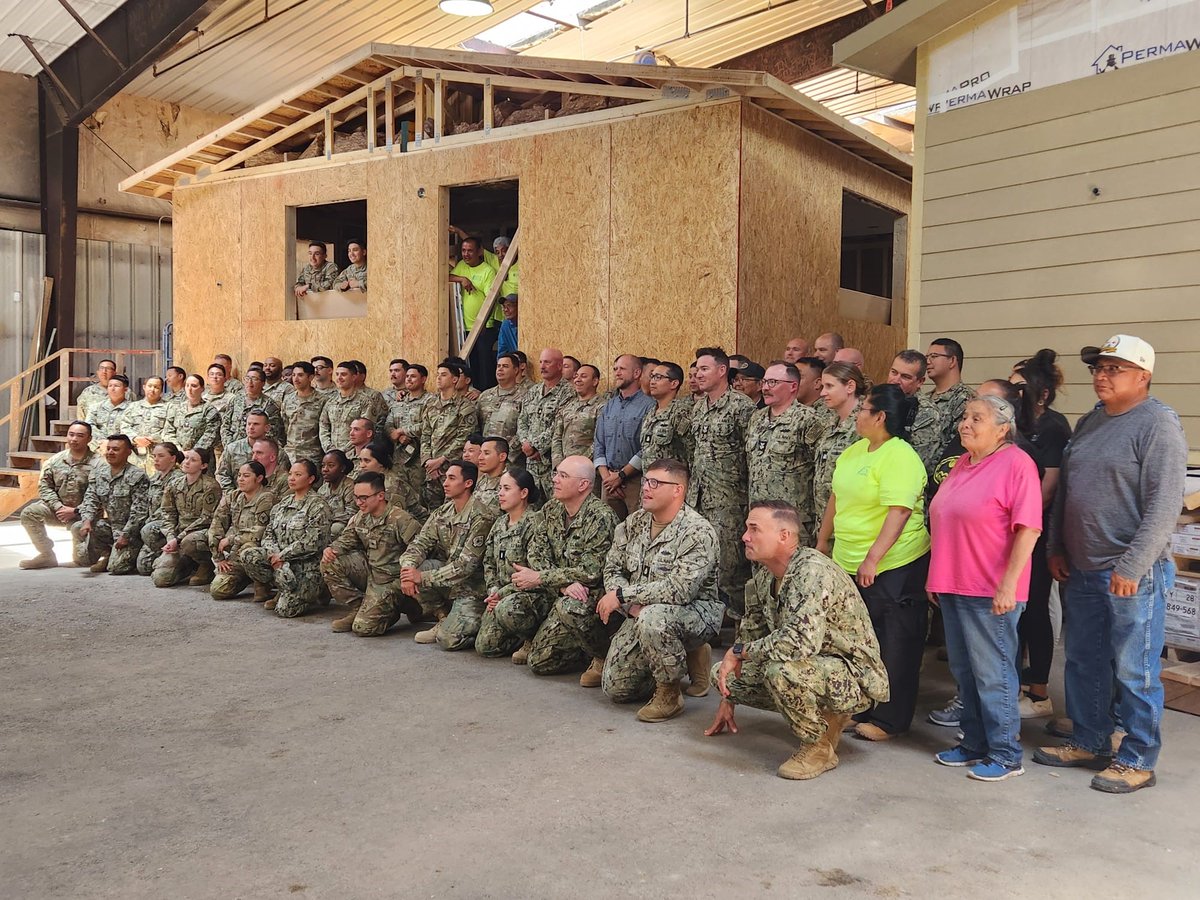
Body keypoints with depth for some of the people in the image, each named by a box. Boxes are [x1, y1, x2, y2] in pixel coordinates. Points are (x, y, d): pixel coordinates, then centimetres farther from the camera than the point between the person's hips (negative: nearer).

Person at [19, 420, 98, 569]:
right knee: (29, 513, -23)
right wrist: (58, 507, -12)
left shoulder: (97, 464, -14)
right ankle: (47, 555, -8)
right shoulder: (55, 460, 2)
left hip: (82, 515, -4)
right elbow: (44, 485, 2)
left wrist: (76, 511, -20)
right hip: (56, 508, 4)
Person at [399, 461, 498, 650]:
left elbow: (466, 565, -24)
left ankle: (479, 622, 10)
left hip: (472, 587, -7)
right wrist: (408, 568, -25)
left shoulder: (481, 518, -19)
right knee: (410, 569, -14)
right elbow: (420, 544, -2)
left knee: (448, 639, -23)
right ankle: (444, 619, 3)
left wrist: (423, 577, -24)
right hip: (447, 581, 7)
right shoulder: (441, 513, 4)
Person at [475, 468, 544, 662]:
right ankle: (526, 637, 17)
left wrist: (502, 594, -16)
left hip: (533, 594, -7)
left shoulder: (535, 523, -13)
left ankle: (534, 639, -8)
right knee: (484, 646, -7)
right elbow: (489, 562, 17)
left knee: (506, 609, -39)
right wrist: (493, 591, 0)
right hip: (501, 596, 8)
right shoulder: (500, 523, 13)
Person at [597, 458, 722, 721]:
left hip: (694, 610, -7)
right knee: (615, 689, 1)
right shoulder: (634, 522, 2)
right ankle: (681, 660, 23)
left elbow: (679, 590, -30)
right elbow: (612, 569, 4)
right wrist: (631, 604, -16)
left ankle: (669, 695, -15)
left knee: (652, 618, -40)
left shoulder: (697, 532, -21)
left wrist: (621, 595, -25)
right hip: (641, 615, 7)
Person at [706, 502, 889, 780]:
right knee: (722, 673, 5)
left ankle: (821, 747, -10)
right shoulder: (765, 575, 2)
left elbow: (801, 641, -40)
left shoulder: (813, 572, -27)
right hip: (815, 666, 10)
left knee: (779, 669, -37)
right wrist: (728, 700, 16)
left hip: (855, 678, -10)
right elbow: (750, 631, 14)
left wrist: (738, 652, -26)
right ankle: (828, 717, 12)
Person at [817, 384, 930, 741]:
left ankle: (889, 720, 13)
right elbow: (837, 498, 20)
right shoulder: (855, 451, 12)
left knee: (893, 644, 2)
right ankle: (858, 708, 30)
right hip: (850, 564, 9)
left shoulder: (899, 456, -16)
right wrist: (822, 542, 21)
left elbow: (899, 511, -24)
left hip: (893, 566, -9)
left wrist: (873, 558, -28)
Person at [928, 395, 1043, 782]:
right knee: (964, 672, 15)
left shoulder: (1016, 464, -10)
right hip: (952, 586, 8)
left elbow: (1028, 529, -16)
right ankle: (974, 744, 27)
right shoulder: (963, 463, 14)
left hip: (991, 592, -8)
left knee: (993, 674, 0)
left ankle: (1006, 754, 13)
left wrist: (1008, 585, -20)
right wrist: (937, 577, 18)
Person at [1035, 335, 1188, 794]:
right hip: (1083, 570, 8)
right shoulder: (1088, 423, 13)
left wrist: (1132, 567, -20)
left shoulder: (1158, 425, -10)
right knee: (1083, 662, 15)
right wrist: (1057, 548, 12)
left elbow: (1164, 506, -17)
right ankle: (1090, 742, 30)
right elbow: (1064, 490, 18)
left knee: (1134, 671, 2)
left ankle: (1138, 759, 16)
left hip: (1133, 576, -7)